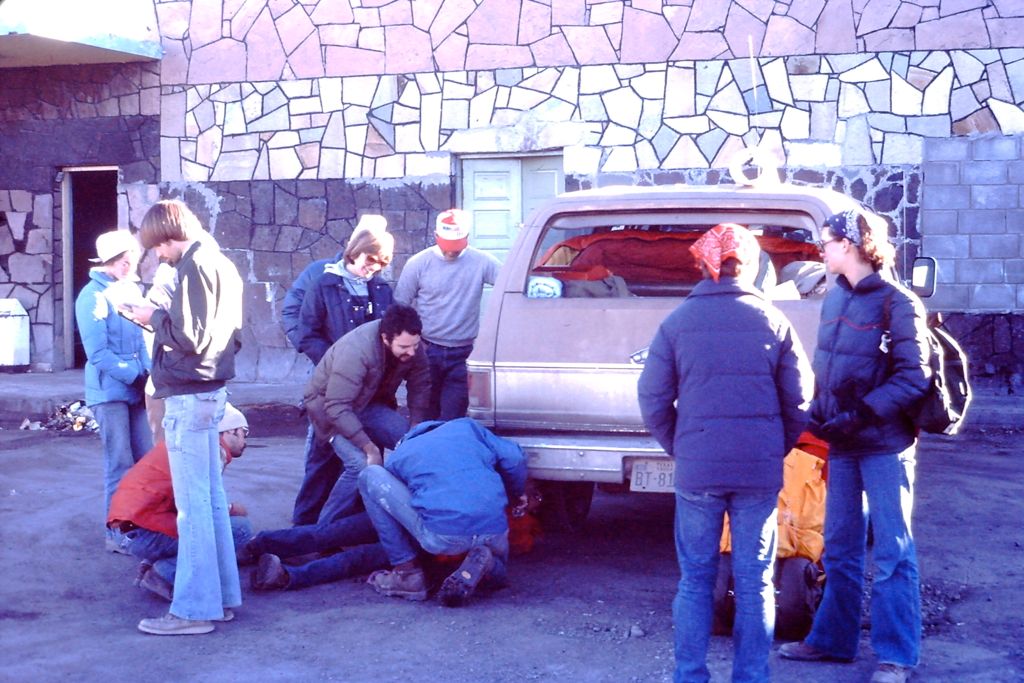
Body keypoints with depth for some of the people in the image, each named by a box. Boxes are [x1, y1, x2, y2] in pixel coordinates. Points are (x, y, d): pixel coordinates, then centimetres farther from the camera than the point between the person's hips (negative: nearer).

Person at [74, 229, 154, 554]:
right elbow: (99, 353, -16)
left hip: (136, 390, 7)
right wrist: (135, 376, -18)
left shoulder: (131, 290, 13)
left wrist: (149, 372, 0)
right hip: (111, 392, -7)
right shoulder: (94, 296, -10)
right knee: (120, 464, -4)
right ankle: (118, 534, 4)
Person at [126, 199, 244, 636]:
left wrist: (154, 317, -2)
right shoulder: (223, 265, 15)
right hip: (212, 392, 10)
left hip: (188, 397, -10)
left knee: (192, 505, -6)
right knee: (211, 499, 13)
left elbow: (188, 337, -19)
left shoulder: (194, 265, -13)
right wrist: (165, 318, 12)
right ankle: (221, 597, 19)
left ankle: (194, 608, -2)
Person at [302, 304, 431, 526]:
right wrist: (369, 447, -34)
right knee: (361, 464, -27)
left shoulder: (411, 347, -17)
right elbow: (337, 408, -36)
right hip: (329, 404, -6)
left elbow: (420, 386, -3)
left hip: (371, 403, 6)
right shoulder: (355, 351, -37)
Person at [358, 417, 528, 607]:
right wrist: (518, 495, 32)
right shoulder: (465, 426, 23)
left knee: (370, 477, 14)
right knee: (496, 569, 39)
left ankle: (408, 573, 11)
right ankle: (481, 561, -1)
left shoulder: (397, 457, 20)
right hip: (493, 533, 3)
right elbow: (514, 458, 13)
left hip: (441, 537, -3)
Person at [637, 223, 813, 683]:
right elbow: (800, 401, 2)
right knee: (755, 583, 9)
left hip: (696, 471, 0)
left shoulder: (677, 322, -1)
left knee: (695, 580, 11)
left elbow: (653, 400, 0)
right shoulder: (773, 322, 0)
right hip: (761, 472, 0)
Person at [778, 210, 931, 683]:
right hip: (842, 444, 7)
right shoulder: (835, 298, 10)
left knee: (891, 553, -1)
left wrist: (861, 414, -21)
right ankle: (834, 640, 27)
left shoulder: (896, 302, -11)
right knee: (839, 549, 15)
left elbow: (914, 377, -14)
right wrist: (818, 412, 3)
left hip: (884, 444, -7)